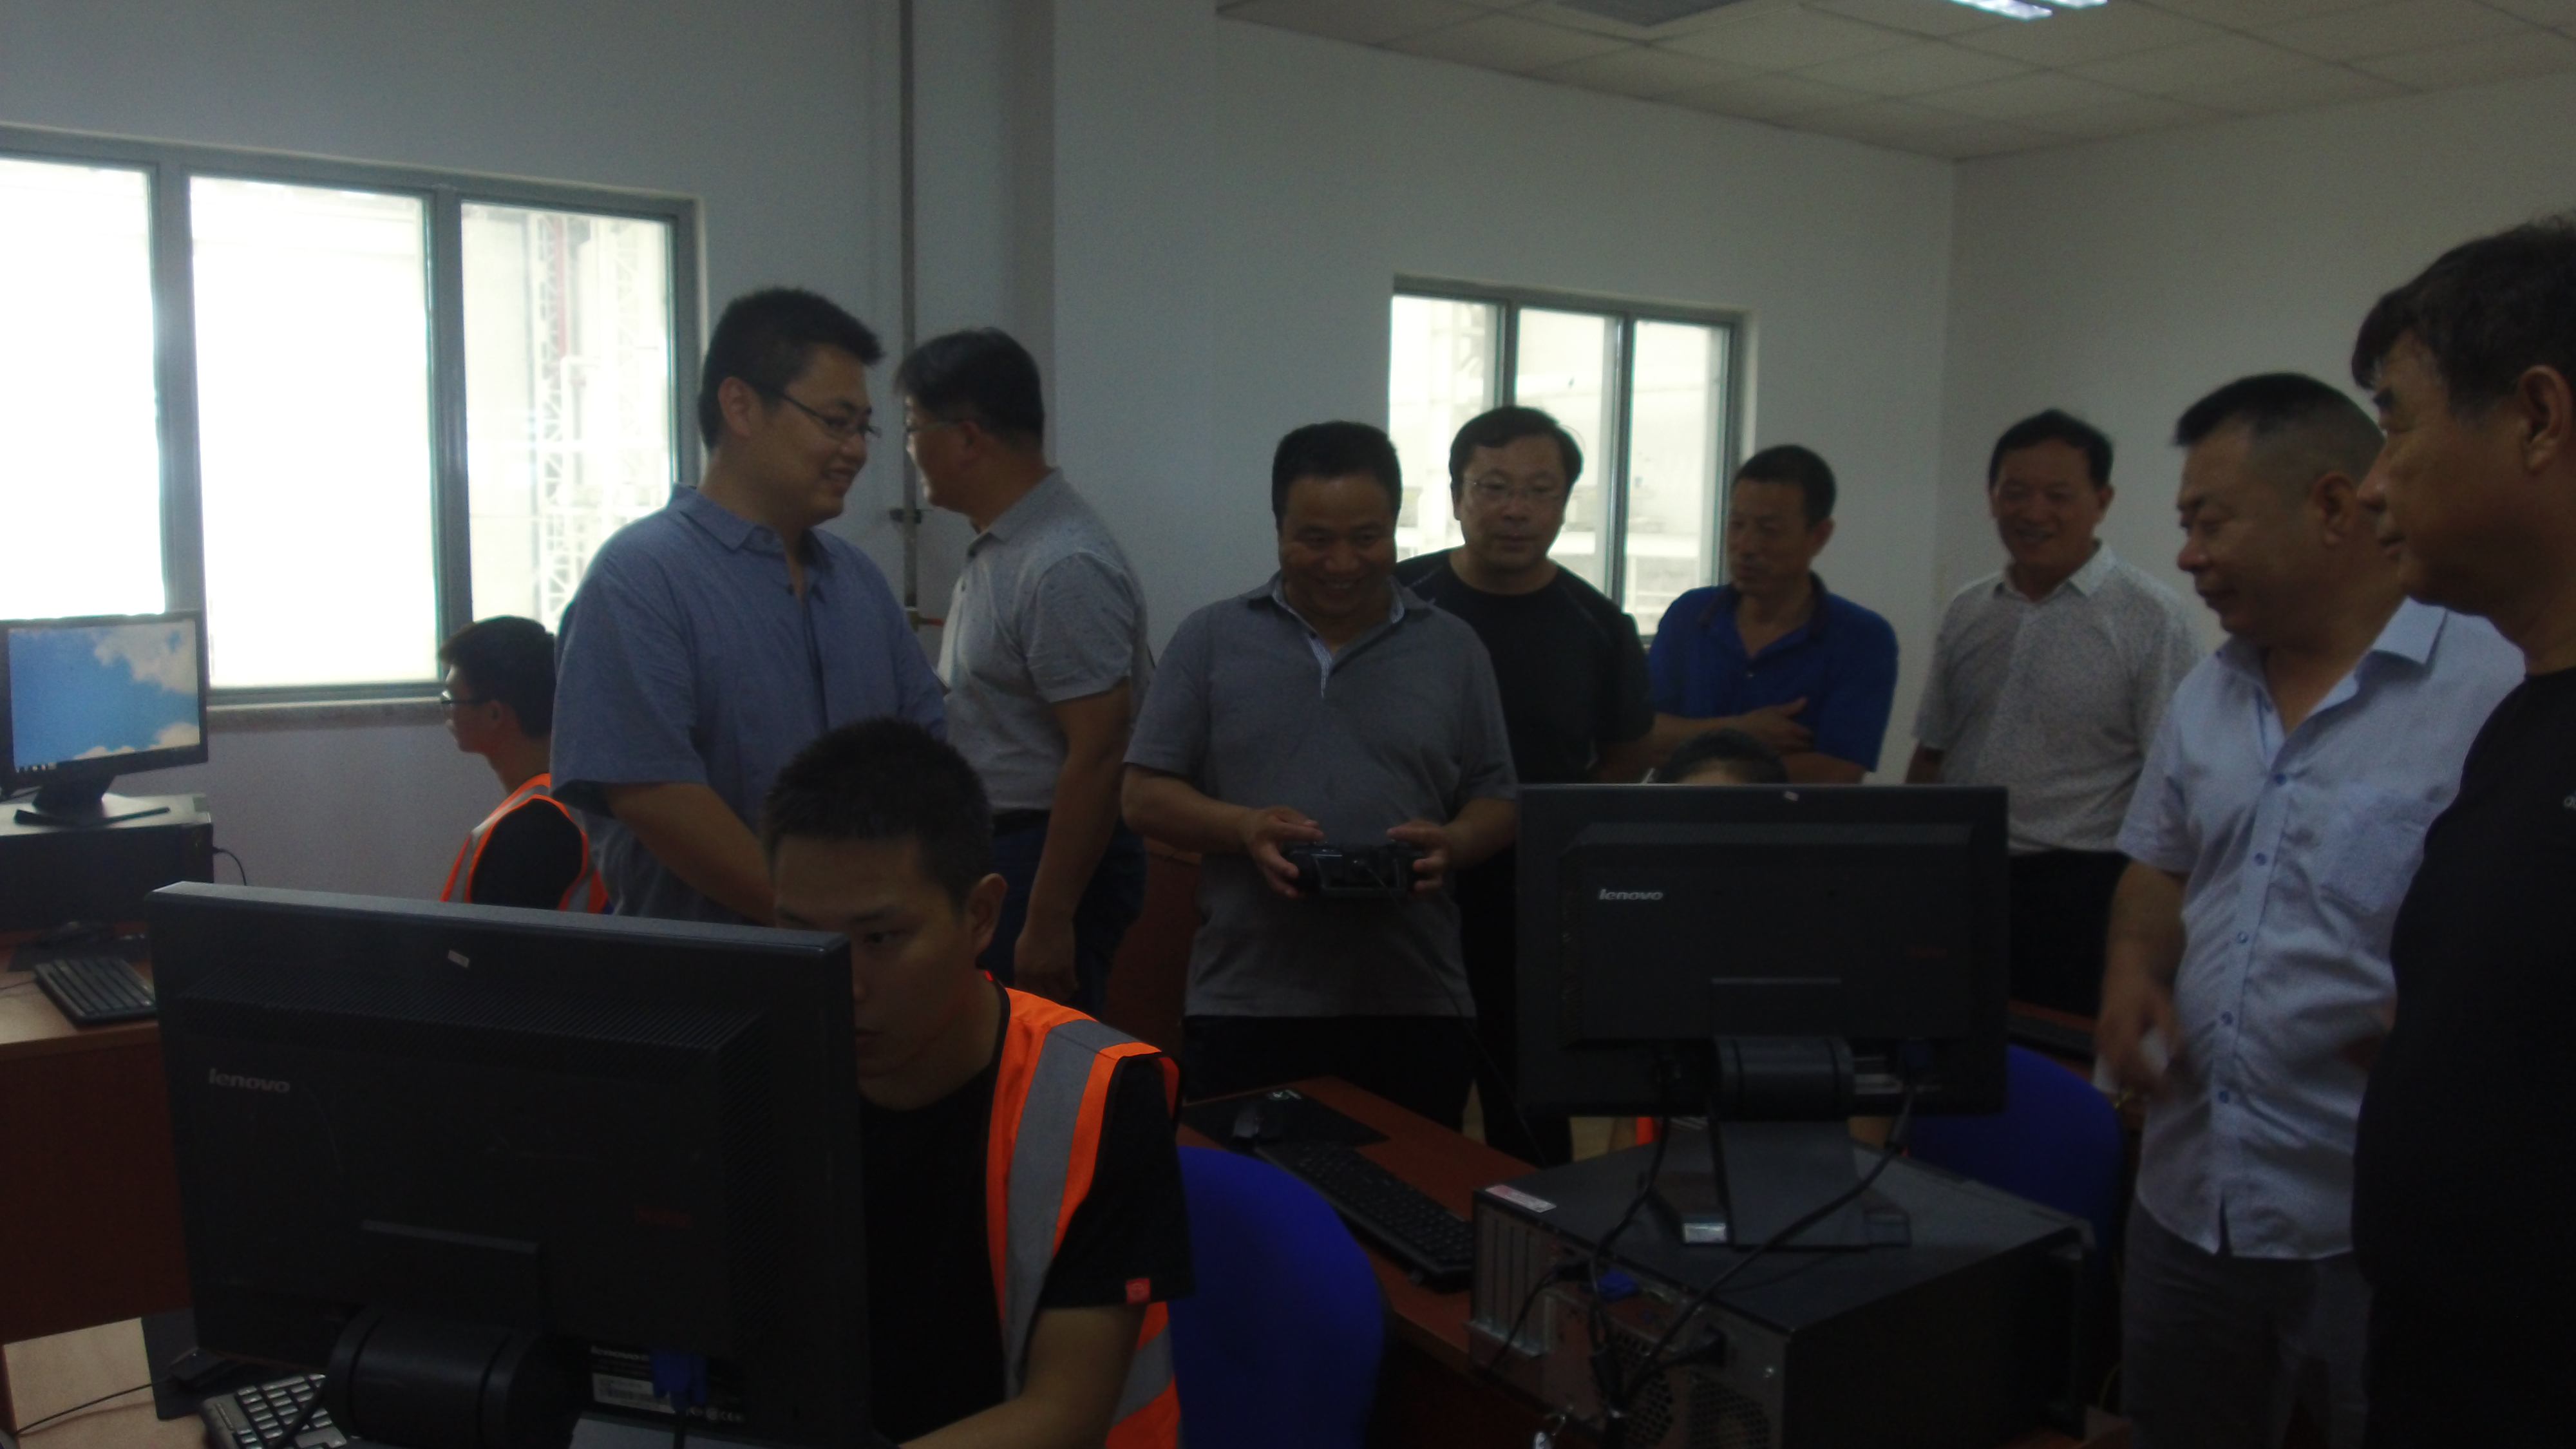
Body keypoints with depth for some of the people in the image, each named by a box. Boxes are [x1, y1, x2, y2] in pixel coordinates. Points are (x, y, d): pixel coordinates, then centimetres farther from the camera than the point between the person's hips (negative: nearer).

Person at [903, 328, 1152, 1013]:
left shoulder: (1064, 566, -21)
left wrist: (1048, 923, -23)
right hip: (994, 850, 9)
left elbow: (1097, 756, -24)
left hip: (1049, 859, -9)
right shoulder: (995, 548, 9)